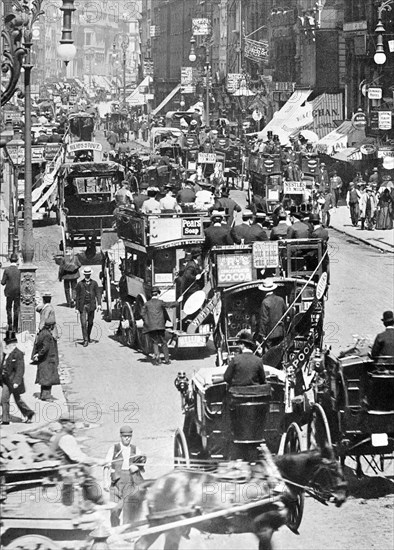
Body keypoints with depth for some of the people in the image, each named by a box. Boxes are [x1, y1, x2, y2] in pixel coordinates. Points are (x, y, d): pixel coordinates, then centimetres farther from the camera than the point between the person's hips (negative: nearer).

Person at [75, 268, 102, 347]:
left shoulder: (94, 283, 4)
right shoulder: (80, 284, 2)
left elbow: (98, 294, 2)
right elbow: (77, 296, 5)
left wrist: (99, 304, -10)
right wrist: (76, 307, 3)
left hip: (91, 305, 2)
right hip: (82, 305, -1)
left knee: (90, 322, 12)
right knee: (83, 323, -10)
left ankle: (88, 337, 33)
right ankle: (85, 340, -7)